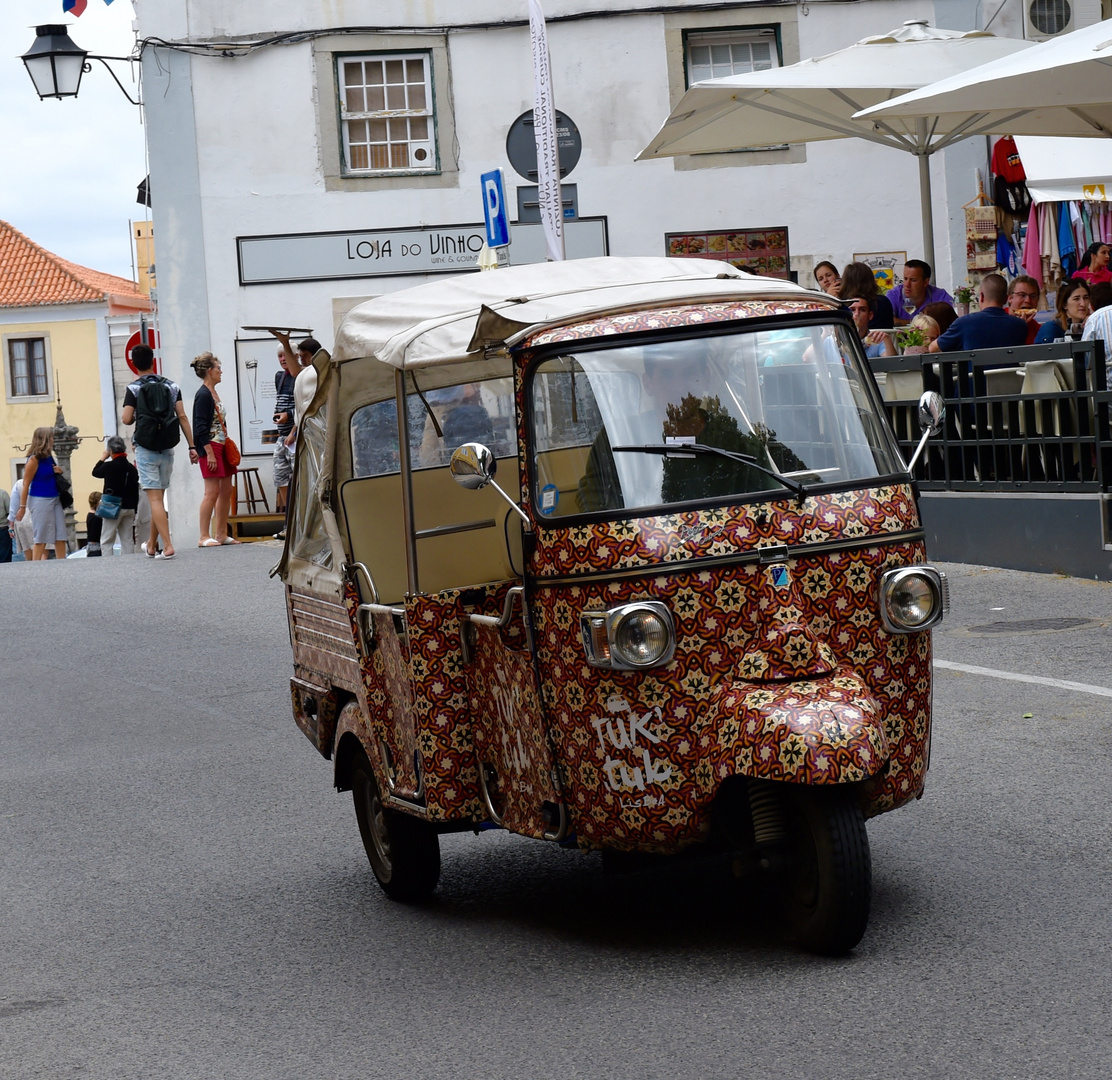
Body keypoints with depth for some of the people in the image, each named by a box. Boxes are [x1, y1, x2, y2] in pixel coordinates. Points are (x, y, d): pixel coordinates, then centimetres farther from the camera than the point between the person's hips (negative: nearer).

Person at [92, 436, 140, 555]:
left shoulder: (109, 466, -12)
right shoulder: (132, 468, 6)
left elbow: (95, 472, 8)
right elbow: (136, 492, 11)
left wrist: (103, 458, 17)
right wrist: (134, 511, 18)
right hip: (129, 508, 5)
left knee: (106, 540, 0)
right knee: (127, 540, 7)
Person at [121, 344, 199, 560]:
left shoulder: (134, 388, -5)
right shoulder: (171, 386, 5)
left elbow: (126, 419, -12)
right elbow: (182, 417, 1)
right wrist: (192, 446, 1)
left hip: (146, 449, -4)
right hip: (167, 448, 4)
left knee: (155, 498, -5)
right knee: (159, 497, 14)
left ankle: (167, 546, -16)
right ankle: (151, 545, 25)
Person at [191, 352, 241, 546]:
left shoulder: (214, 393, 15)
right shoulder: (203, 395, -13)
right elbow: (201, 428, -18)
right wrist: (209, 453, -21)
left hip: (221, 447, 10)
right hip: (210, 448, -10)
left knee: (226, 490, 10)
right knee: (212, 492, -11)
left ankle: (221, 534, 15)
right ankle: (204, 537, -9)